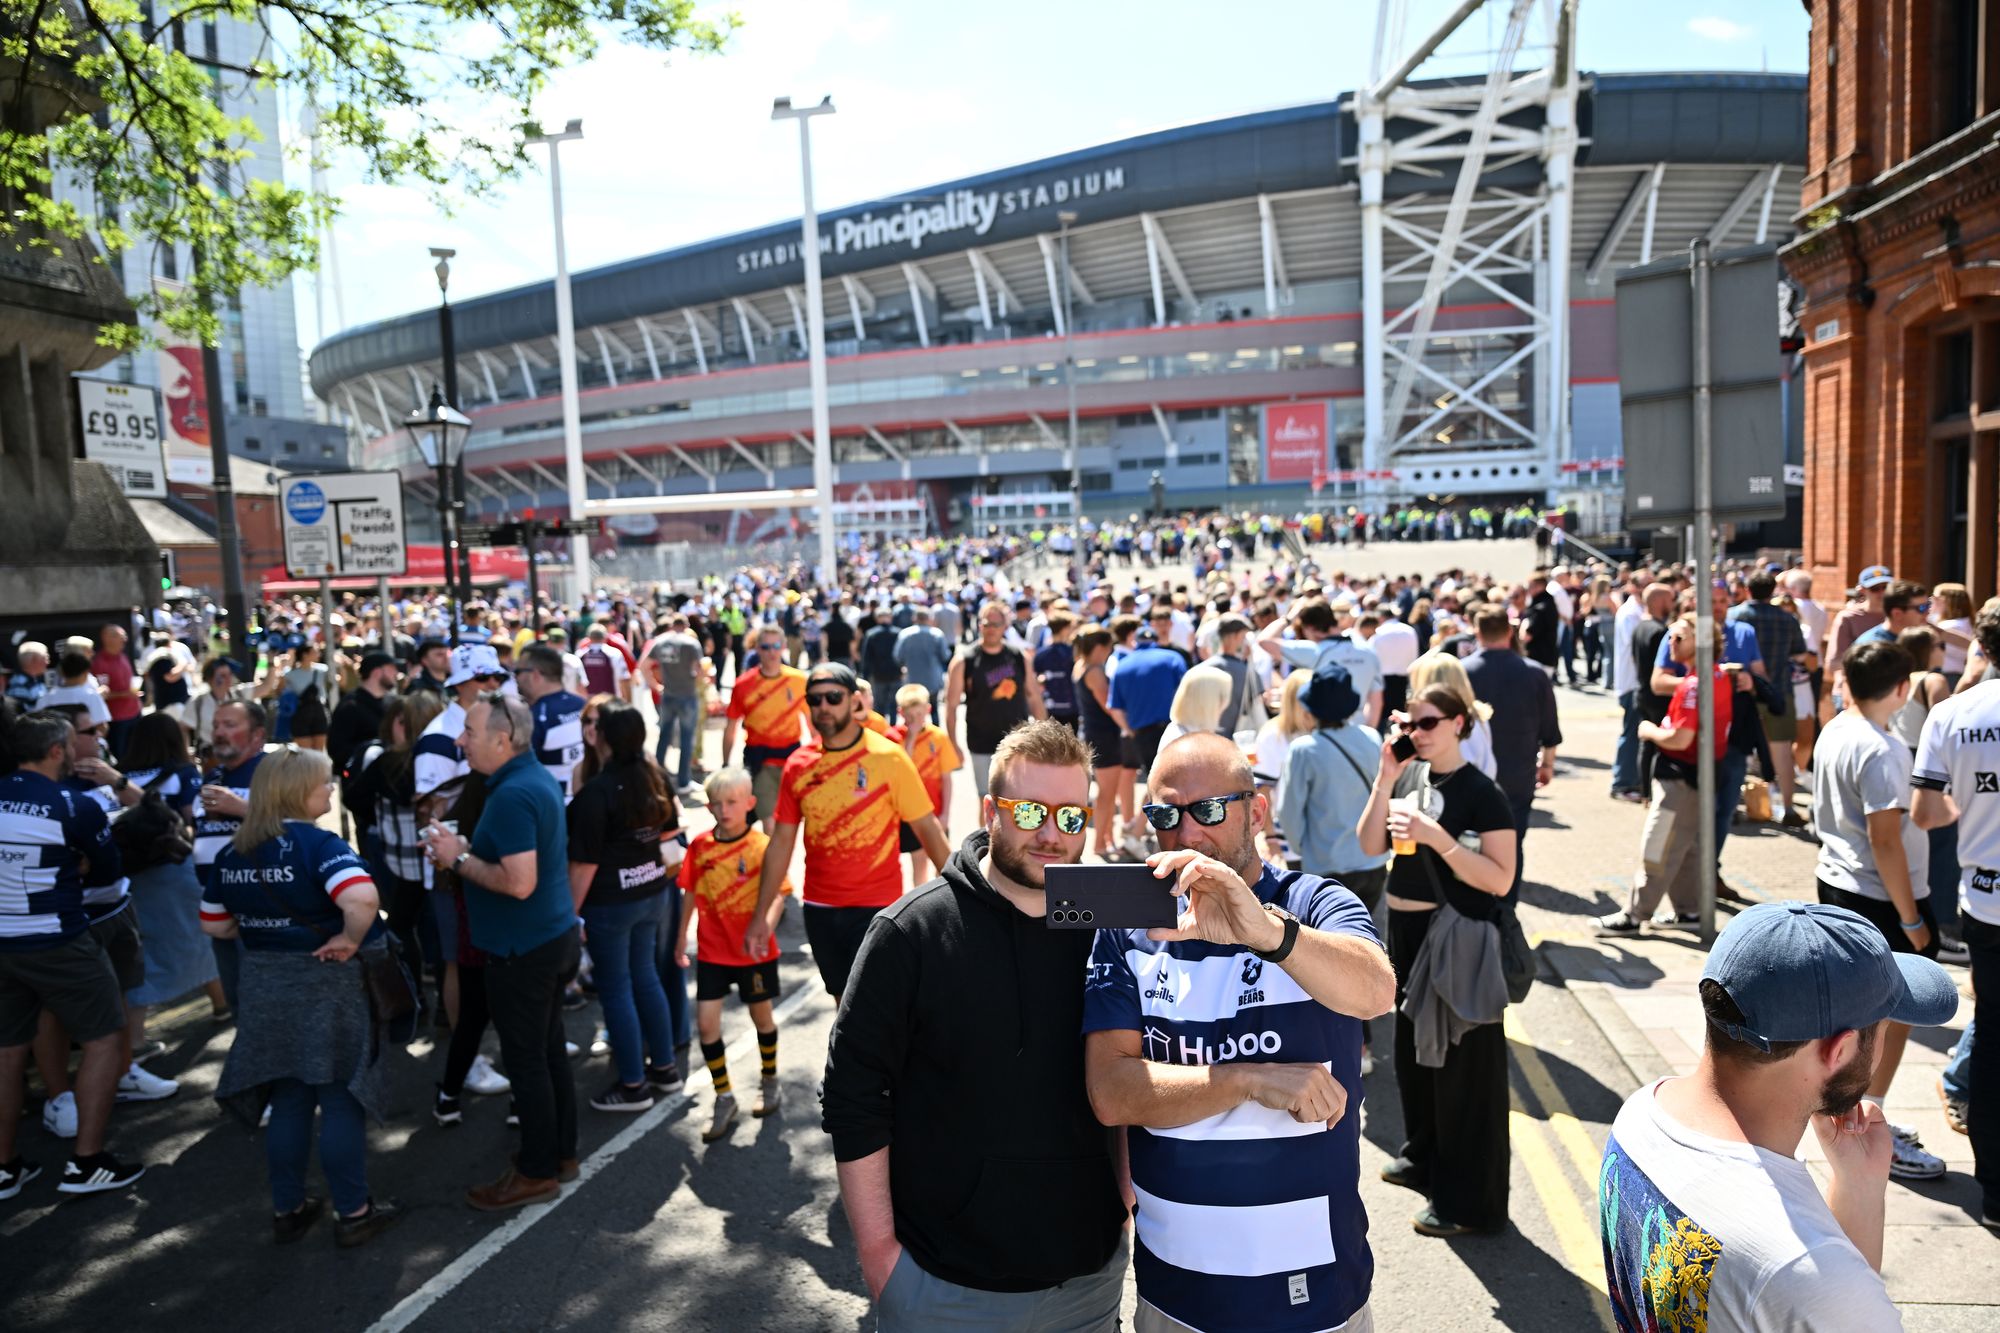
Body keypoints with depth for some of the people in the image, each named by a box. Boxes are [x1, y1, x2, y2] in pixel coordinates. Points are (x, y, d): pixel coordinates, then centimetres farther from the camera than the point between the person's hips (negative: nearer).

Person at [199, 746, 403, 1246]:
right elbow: (361, 898, -36)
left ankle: (287, 1210, 29)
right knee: (342, 1102, 6)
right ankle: (353, 1213, 16)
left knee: (287, 1103, 18)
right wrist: (350, 940, -20)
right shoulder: (317, 843, -19)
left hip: (263, 987, 7)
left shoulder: (233, 852, 5)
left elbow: (214, 924, 12)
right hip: (327, 986, -6)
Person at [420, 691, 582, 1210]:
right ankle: (561, 1153, 32)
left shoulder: (512, 795, -24)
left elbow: (519, 882, -29)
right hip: (554, 938, 10)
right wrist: (466, 846, 5)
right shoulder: (537, 778, 8)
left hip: (524, 951, -10)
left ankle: (537, 1172, 18)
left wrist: (460, 858, -16)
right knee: (550, 1051, 19)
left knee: (527, 1061, 4)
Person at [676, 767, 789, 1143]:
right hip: (712, 951, 3)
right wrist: (682, 935, 11)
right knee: (706, 1022, -2)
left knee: (761, 1016, 14)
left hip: (754, 952, -2)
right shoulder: (700, 845, -3)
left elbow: (778, 894, -17)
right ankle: (724, 1098, 15)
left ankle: (768, 1079, 39)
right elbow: (691, 892, 7)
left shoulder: (763, 846, -14)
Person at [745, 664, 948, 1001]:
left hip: (876, 908, -4)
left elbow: (927, 828, -9)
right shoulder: (798, 765, 1)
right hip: (819, 909, 4)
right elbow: (782, 842, 6)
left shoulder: (888, 756, -11)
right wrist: (760, 915, 5)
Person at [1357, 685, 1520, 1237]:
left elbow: (1501, 879, -19)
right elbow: (1370, 846, -2)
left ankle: (1469, 1201, 17)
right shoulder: (1409, 775, 3)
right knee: (1413, 1050, 21)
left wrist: (1436, 837, -27)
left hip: (1456, 938, -7)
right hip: (1406, 928, 7)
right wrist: (1385, 780, -12)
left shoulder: (1482, 793, -15)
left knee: (1461, 1062, 4)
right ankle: (1425, 1157, 42)